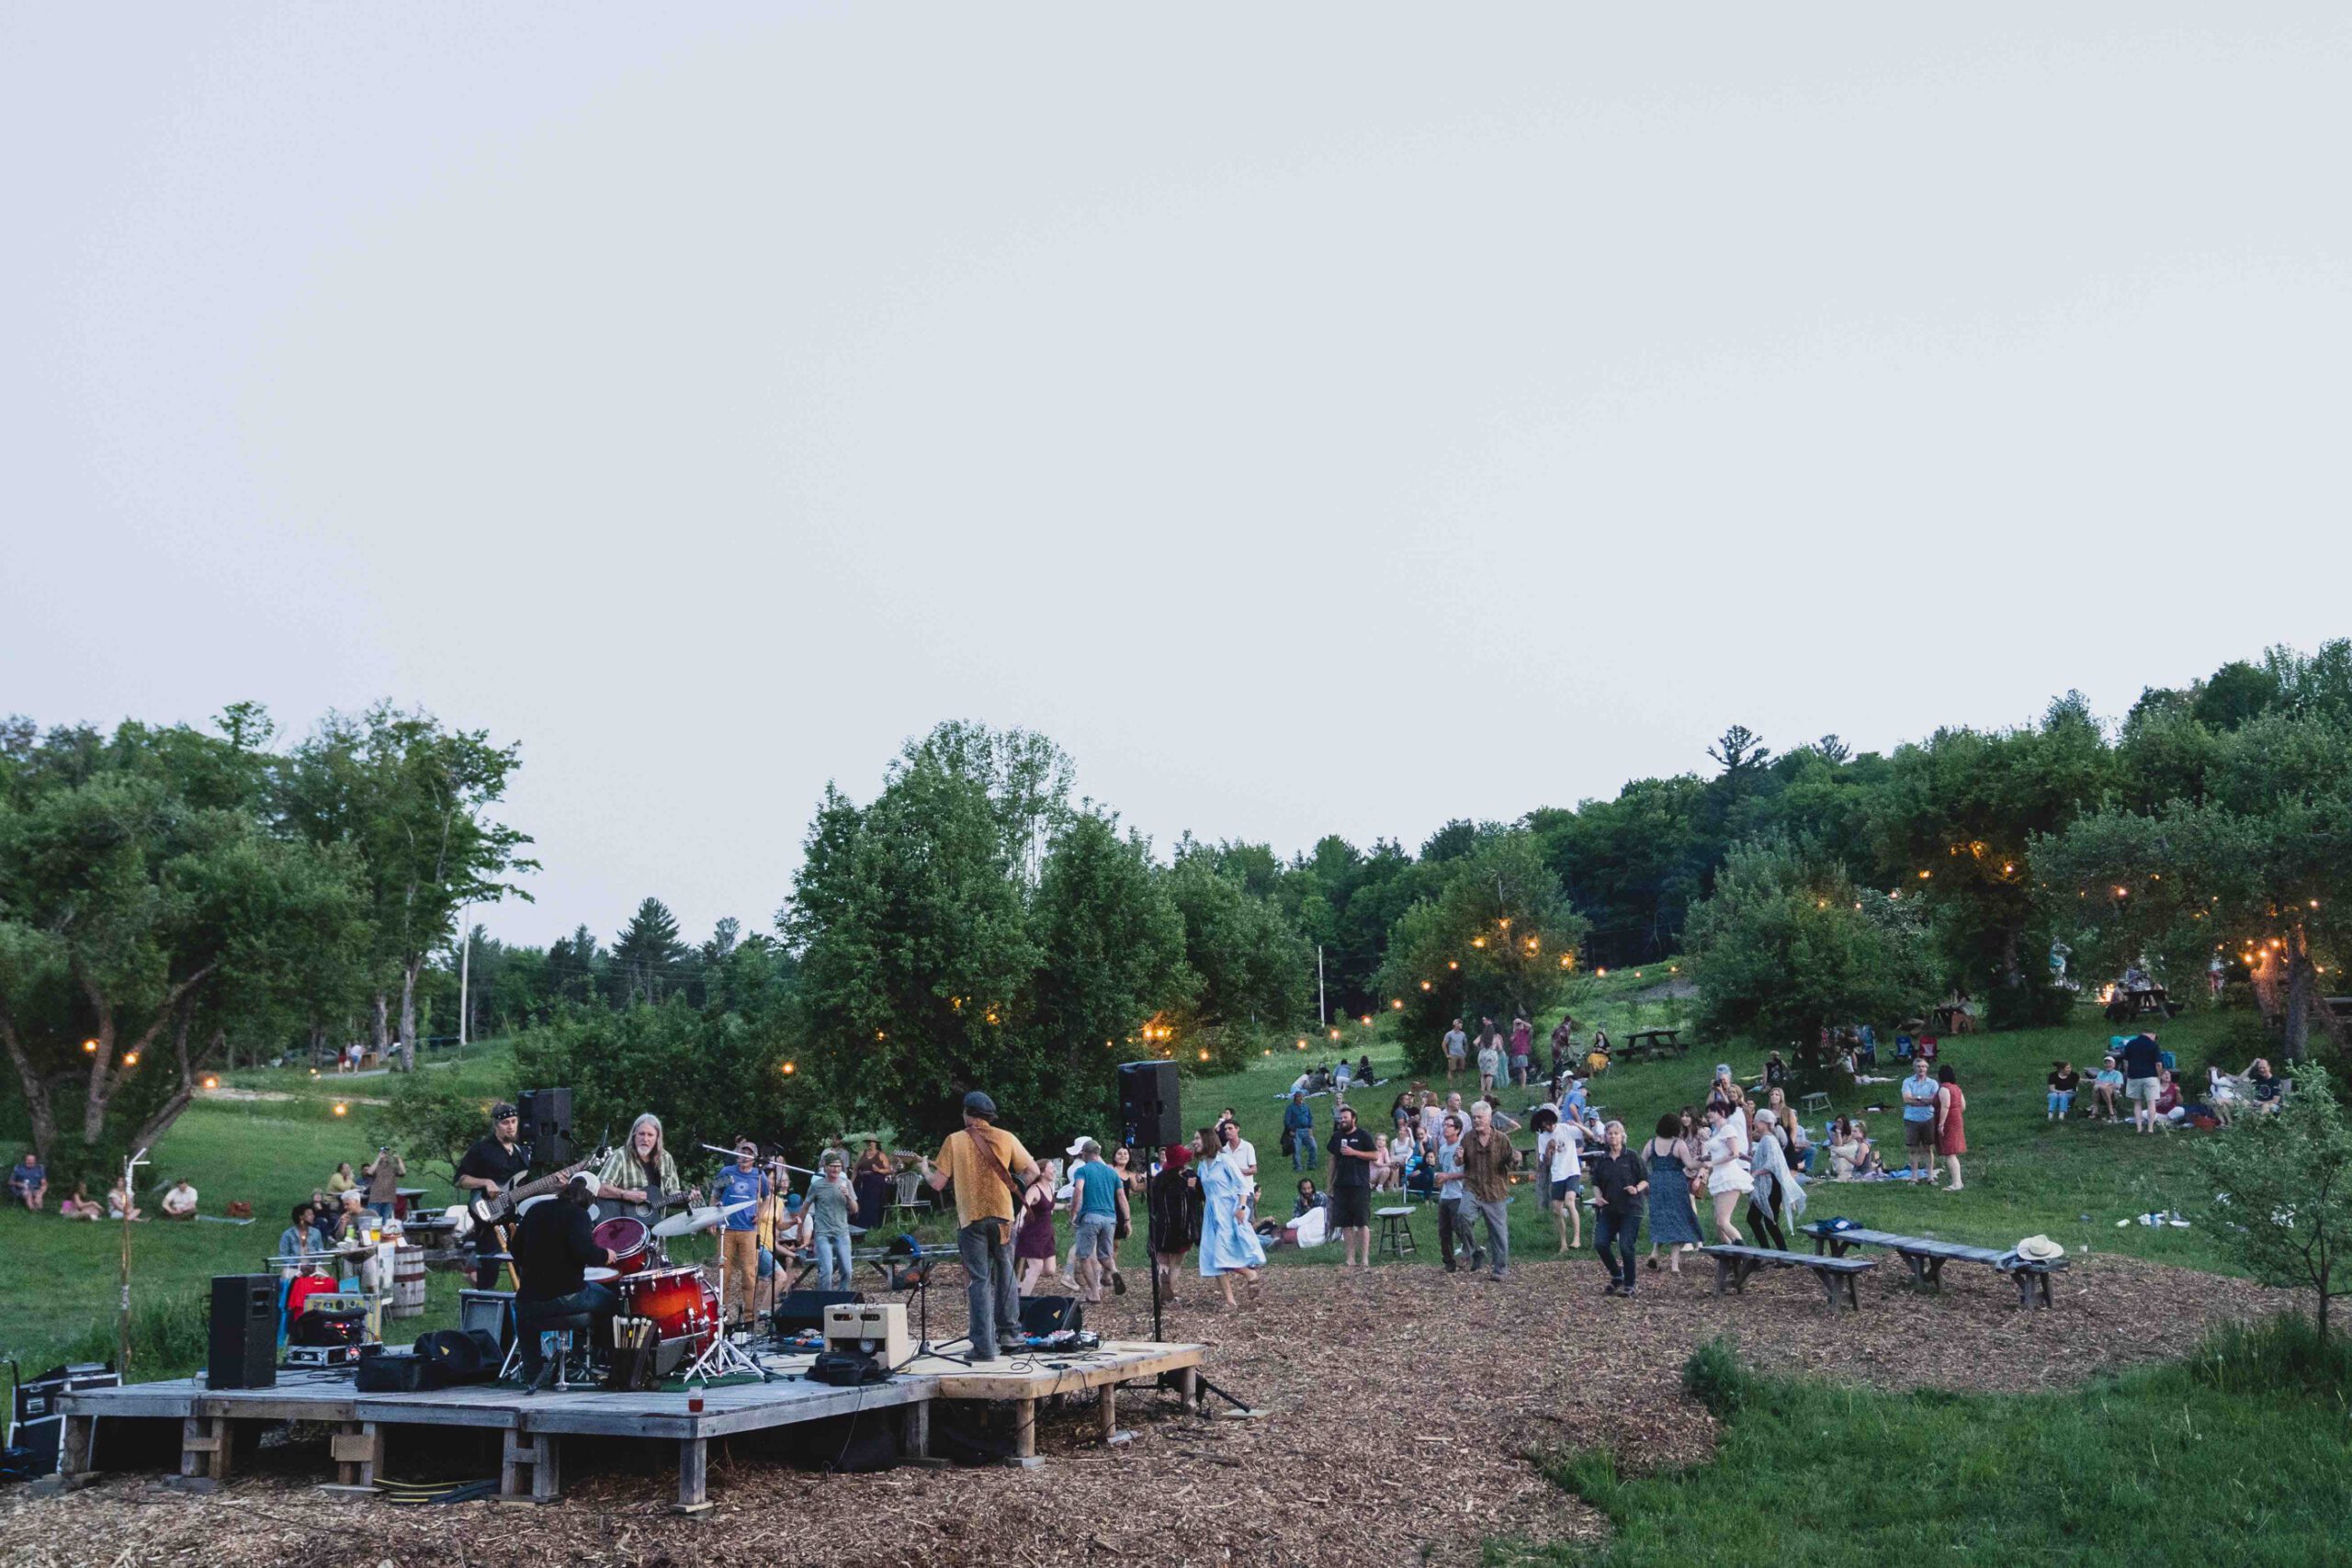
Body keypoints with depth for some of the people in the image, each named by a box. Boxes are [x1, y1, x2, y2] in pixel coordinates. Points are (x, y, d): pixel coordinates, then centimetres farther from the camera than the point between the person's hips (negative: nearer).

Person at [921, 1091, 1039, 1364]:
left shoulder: (955, 1141, -2)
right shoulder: (1006, 1138, 3)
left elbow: (938, 1183, -3)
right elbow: (1032, 1170, 2)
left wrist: (924, 1169, 18)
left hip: (970, 1217, -2)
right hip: (1003, 1214, 2)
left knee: (978, 1280, 1)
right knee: (1004, 1272, 22)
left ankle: (984, 1346, -3)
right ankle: (1008, 1330, 21)